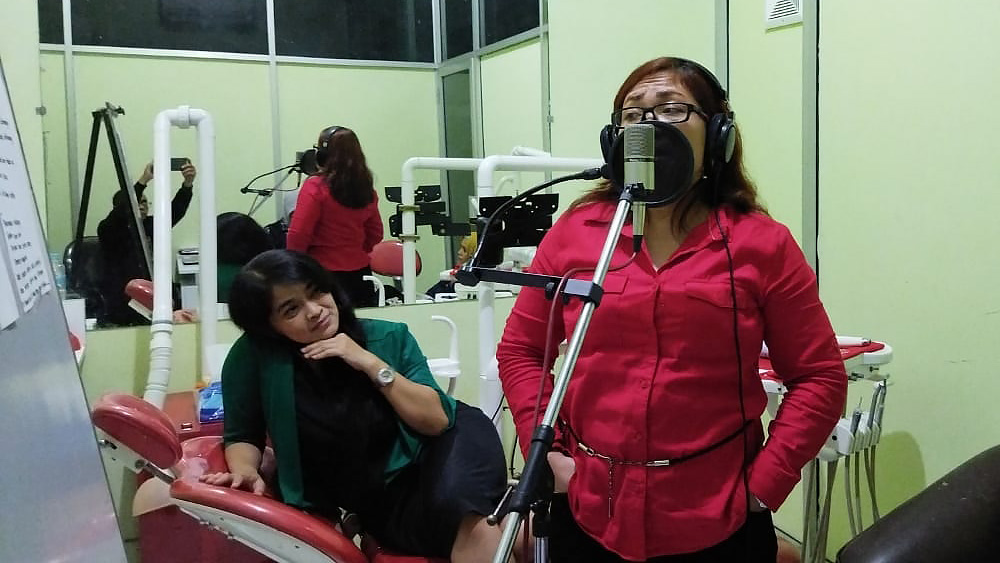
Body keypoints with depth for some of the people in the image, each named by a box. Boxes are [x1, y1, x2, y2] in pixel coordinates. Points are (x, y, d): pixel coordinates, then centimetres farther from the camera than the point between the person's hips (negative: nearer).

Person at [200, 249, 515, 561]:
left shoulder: (388, 338, -2)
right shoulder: (252, 357, -8)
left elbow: (437, 420, -8)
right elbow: (243, 435, 6)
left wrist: (371, 363, -16)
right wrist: (246, 472, -16)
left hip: (424, 472, 3)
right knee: (477, 529, -31)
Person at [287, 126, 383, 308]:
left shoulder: (315, 187, -13)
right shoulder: (367, 190, 3)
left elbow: (298, 235, -14)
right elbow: (375, 235, 13)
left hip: (324, 273, -5)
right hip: (360, 272, 5)